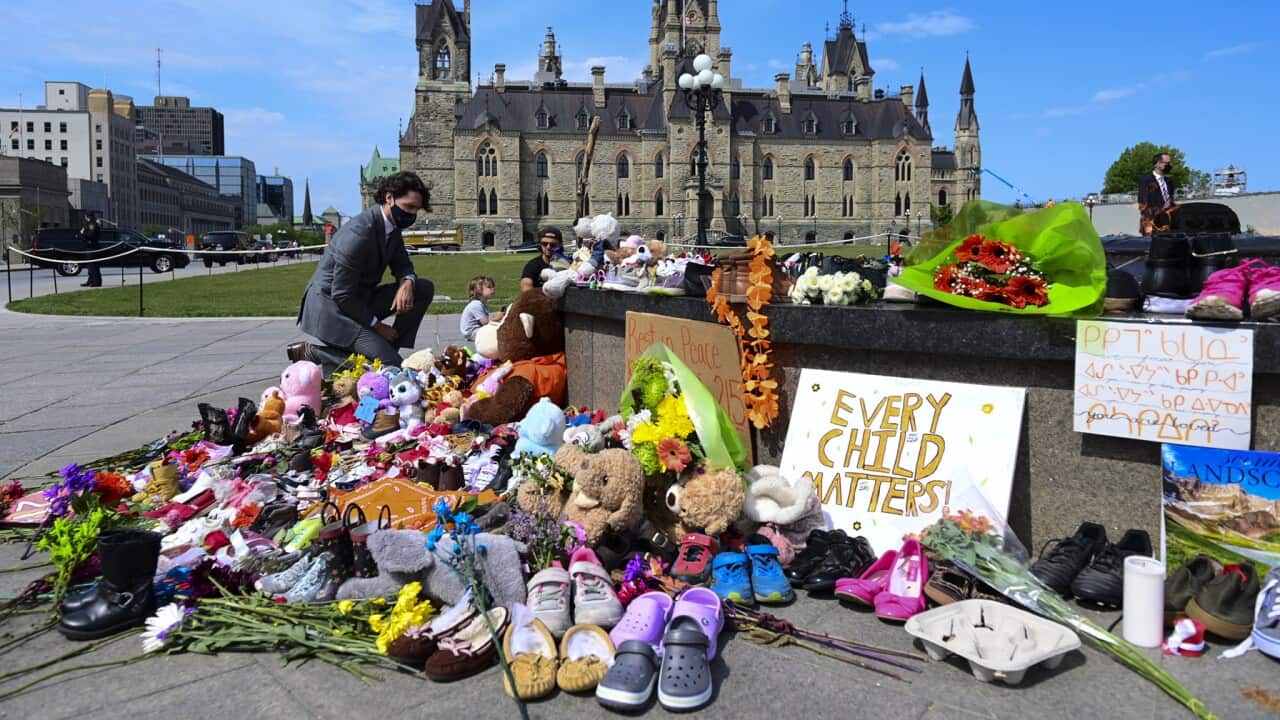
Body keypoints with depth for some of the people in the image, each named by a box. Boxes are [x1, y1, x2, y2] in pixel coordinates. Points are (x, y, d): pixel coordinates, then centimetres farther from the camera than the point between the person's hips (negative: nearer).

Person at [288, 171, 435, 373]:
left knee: (425, 288, -1)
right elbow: (342, 295, -22)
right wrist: (375, 324, -13)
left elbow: (403, 265, 13)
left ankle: (387, 347, 4)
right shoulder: (359, 233, -26)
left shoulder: (392, 227, 0)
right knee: (390, 365, -20)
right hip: (331, 306, -9)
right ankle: (311, 353, -7)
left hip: (360, 299, 9)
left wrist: (407, 282, -12)